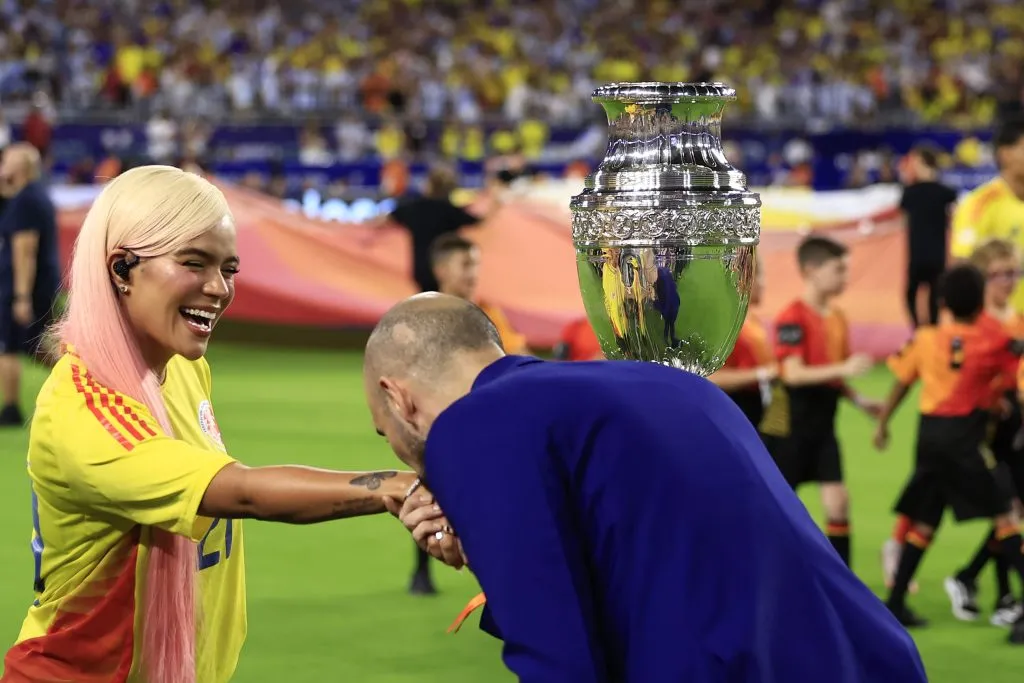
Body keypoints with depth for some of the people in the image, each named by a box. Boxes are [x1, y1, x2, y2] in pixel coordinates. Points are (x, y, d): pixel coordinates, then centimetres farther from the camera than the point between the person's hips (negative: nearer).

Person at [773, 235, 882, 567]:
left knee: (837, 501, -1)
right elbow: (792, 374, -23)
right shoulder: (793, 317, -14)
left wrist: (857, 399, 5)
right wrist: (844, 368, -29)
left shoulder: (837, 317, 11)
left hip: (824, 426, 7)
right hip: (793, 426, -7)